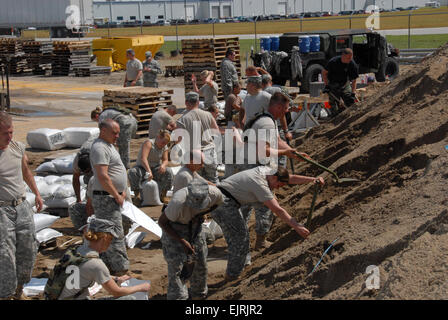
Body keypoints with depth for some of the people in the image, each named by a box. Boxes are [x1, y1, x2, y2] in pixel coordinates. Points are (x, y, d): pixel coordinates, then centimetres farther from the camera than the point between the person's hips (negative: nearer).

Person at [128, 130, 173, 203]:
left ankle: (163, 195, -11)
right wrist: (149, 171, -47)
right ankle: (137, 195, -20)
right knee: (132, 172, -37)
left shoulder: (165, 148, 3)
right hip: (142, 168, -4)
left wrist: (163, 165, -32)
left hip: (156, 168, 4)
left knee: (168, 172, -26)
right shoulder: (149, 143, -18)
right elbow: (143, 158, -31)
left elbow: (165, 160, -4)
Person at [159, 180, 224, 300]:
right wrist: (182, 241, -26)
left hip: (195, 225, 5)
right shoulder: (179, 202, -40)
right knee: (176, 264, -11)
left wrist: (200, 214, -19)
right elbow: (161, 222, -23)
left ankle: (199, 293, 33)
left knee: (201, 262, 11)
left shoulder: (215, 193, -29)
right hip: (173, 227, -4)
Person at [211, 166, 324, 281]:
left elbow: (291, 178, 13)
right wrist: (297, 226, -24)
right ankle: (232, 276, 5)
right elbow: (277, 209, -24)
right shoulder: (260, 184, -20)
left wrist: (312, 179, 3)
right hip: (224, 202, -11)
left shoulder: (266, 170, 7)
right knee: (240, 237, -3)